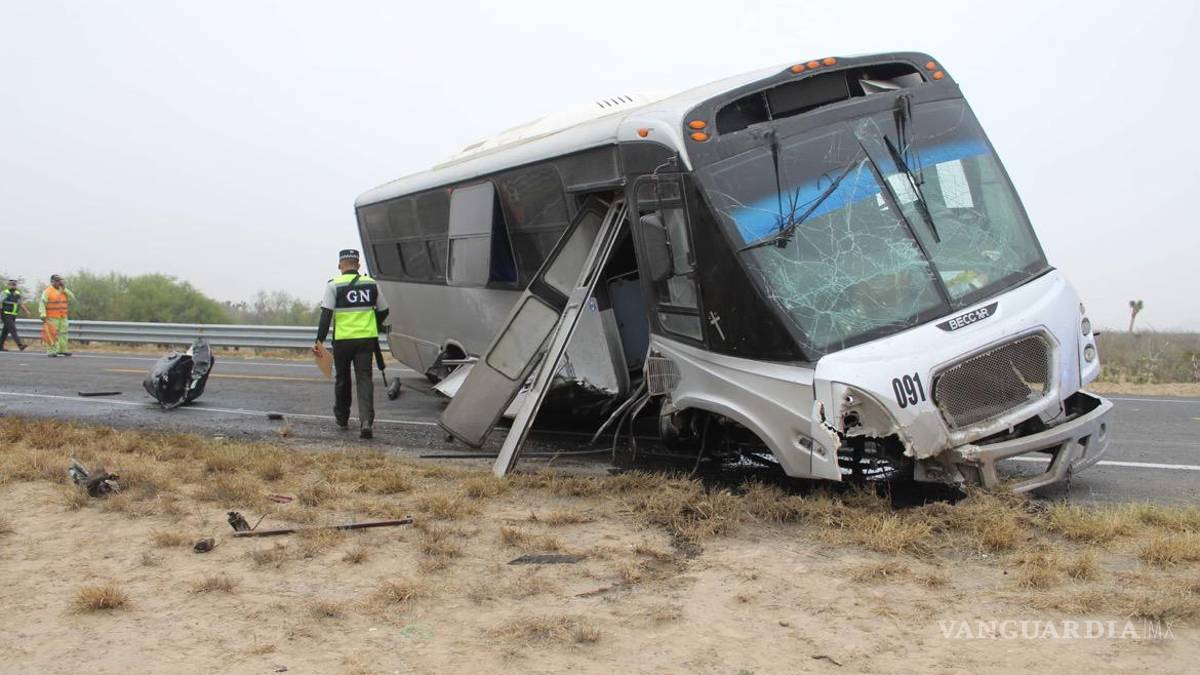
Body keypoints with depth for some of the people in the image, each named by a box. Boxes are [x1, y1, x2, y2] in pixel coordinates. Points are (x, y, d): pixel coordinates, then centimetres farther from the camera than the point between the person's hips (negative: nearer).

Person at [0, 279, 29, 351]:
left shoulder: (17, 294, 10)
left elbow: (21, 304, 14)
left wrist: (27, 311, 0)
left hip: (13, 316, 7)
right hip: (6, 315, -7)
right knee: (13, 329, -17)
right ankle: (20, 345, -27)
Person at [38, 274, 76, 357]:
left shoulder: (63, 290, 15)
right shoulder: (48, 291, -4)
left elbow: (72, 298, 5)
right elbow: (42, 303, -10)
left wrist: (64, 289, -2)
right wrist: (43, 314, -19)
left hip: (63, 317, 6)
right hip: (52, 318, -6)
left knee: (63, 333, 5)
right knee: (52, 334, -7)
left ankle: (62, 350, 12)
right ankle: (51, 351, -5)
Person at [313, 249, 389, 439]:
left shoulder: (334, 285, -3)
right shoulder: (371, 284, 7)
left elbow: (326, 314, -11)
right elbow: (383, 310, 15)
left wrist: (320, 340, -11)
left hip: (343, 339, -2)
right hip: (367, 339, 2)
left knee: (342, 378, 16)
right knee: (364, 379, 1)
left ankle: (342, 418, 30)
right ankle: (366, 423, -13)